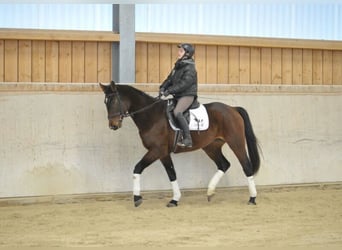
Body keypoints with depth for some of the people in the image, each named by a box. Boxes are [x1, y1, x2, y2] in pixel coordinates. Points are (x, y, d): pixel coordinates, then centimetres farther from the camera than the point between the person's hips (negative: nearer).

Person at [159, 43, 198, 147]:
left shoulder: (190, 68, -13)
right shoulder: (178, 66, 15)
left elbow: (184, 84, -22)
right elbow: (170, 79, 16)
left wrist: (170, 91, -26)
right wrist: (163, 87, -3)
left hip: (187, 95, -10)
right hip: (178, 96, 10)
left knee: (177, 112, -31)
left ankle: (187, 139, -30)